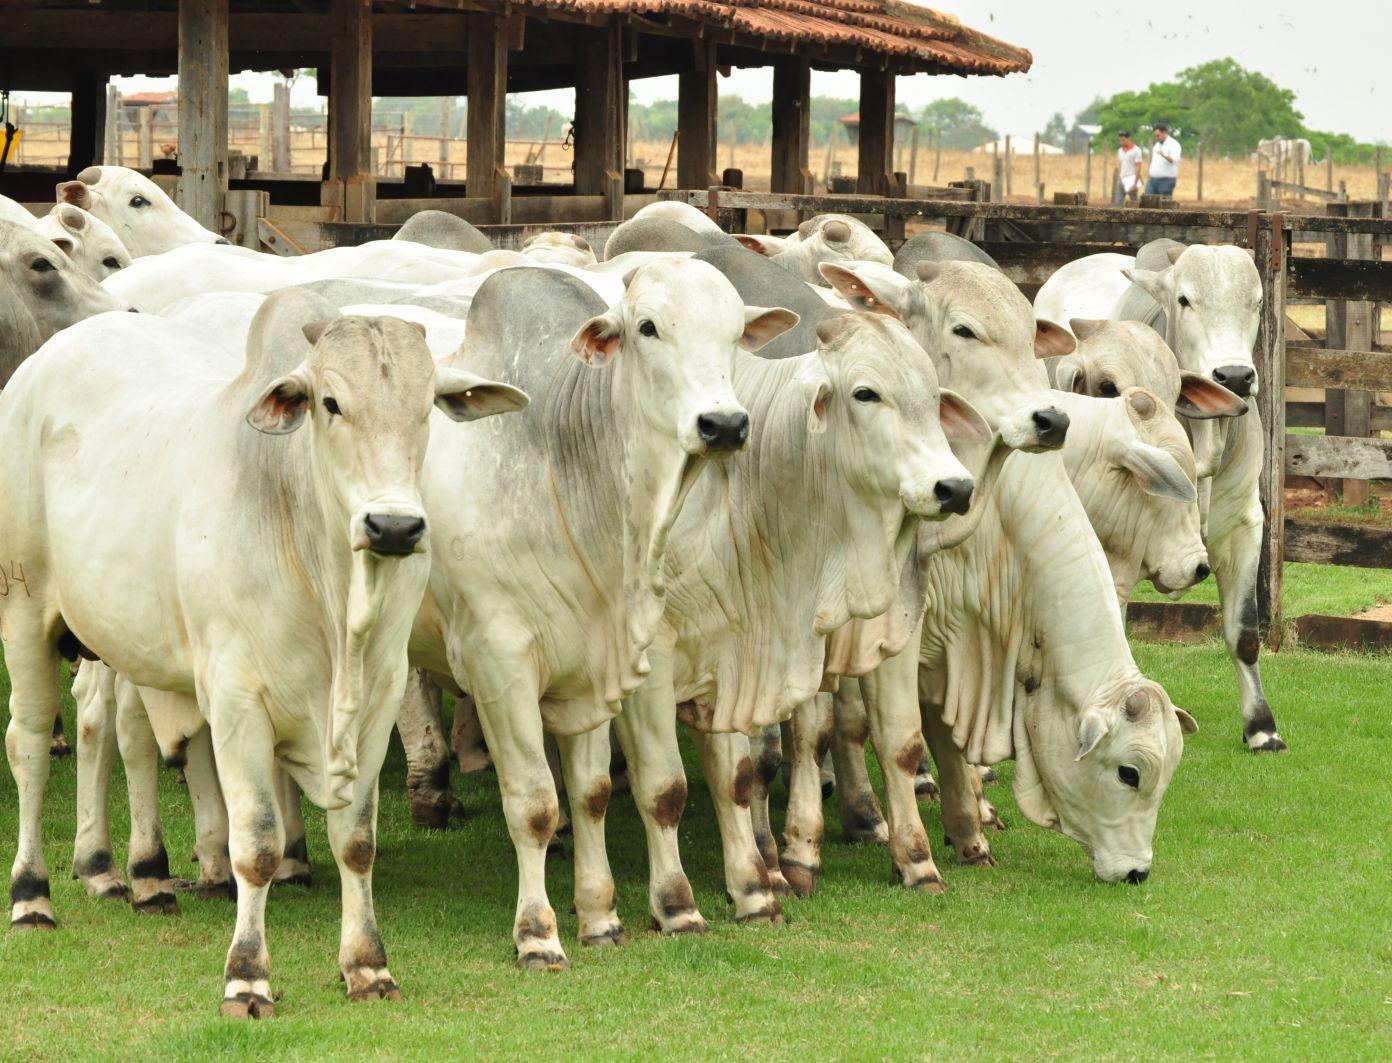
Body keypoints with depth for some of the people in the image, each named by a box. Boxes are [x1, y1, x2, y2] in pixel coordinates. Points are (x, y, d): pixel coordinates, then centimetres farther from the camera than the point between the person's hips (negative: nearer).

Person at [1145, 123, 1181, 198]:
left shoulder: (1173, 144, -9)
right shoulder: (1157, 144, 17)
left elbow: (1175, 160, -25)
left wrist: (1164, 155, -44)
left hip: (1166, 180, -8)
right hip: (1153, 180, 8)